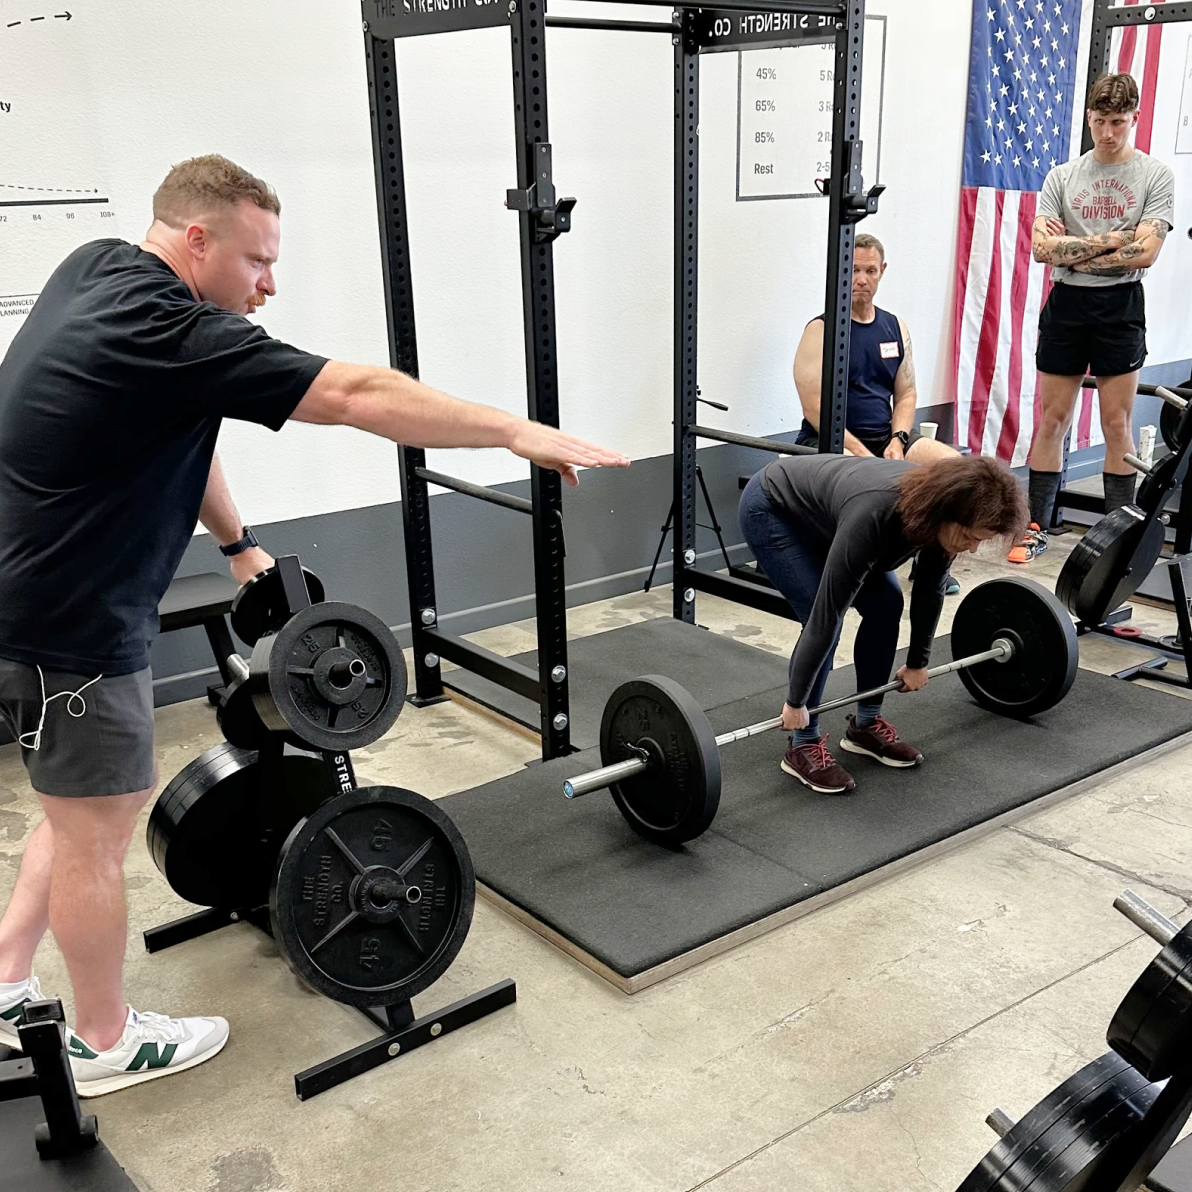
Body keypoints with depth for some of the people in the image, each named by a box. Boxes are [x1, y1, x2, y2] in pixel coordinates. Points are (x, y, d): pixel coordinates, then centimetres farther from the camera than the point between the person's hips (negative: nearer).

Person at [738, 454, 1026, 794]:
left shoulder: (939, 506, -20)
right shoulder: (874, 517, -40)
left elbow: (929, 590, -2)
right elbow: (827, 613, -34)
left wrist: (918, 662, 8)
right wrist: (795, 702, -26)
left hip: (820, 511, 8)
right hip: (772, 510, -7)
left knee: (886, 605, -2)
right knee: (824, 620, -17)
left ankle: (865, 725, 13)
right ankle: (803, 747, -2)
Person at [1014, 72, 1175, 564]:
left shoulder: (1155, 176, 1)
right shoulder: (1062, 176, 7)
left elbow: (1145, 252, -11)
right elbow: (1043, 247, -5)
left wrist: (1073, 250, -8)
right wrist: (1111, 238, -9)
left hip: (1120, 306, -2)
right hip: (1066, 303, 2)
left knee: (1117, 424, 2)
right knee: (1052, 418, 4)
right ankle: (1037, 527, 11)